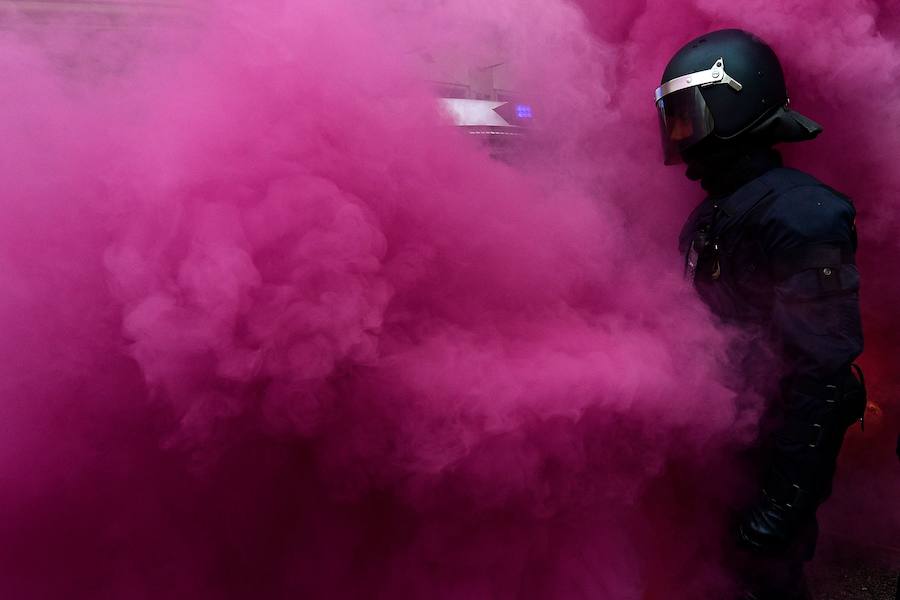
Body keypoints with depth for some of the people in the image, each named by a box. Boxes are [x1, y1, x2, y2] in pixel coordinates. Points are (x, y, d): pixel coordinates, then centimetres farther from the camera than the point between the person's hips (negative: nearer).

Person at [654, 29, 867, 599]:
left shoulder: (798, 213, -26)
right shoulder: (718, 208, 2)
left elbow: (824, 368, -28)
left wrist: (787, 492, -27)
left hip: (786, 429, -8)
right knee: (736, 552, 24)